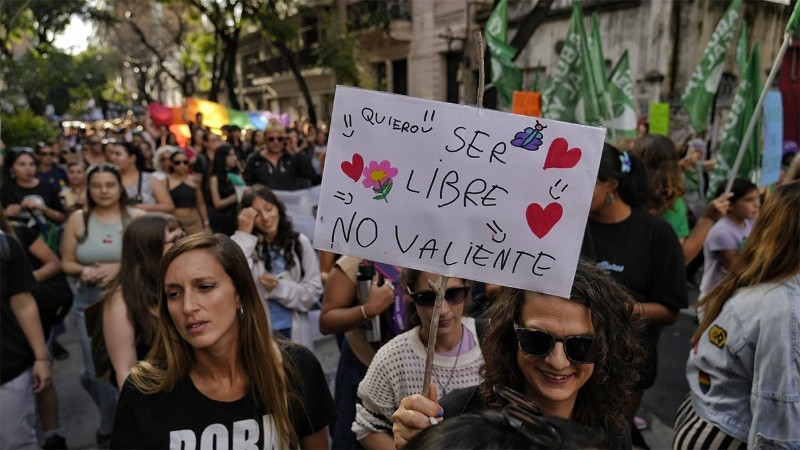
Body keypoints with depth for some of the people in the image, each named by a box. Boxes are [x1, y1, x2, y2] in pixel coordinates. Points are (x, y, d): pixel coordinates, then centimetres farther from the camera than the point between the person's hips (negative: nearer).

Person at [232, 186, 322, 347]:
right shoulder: (244, 244, -3)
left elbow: (314, 291, -2)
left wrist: (280, 288, -16)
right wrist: (243, 234, -19)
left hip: (296, 333, 2)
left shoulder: (300, 242, 1)